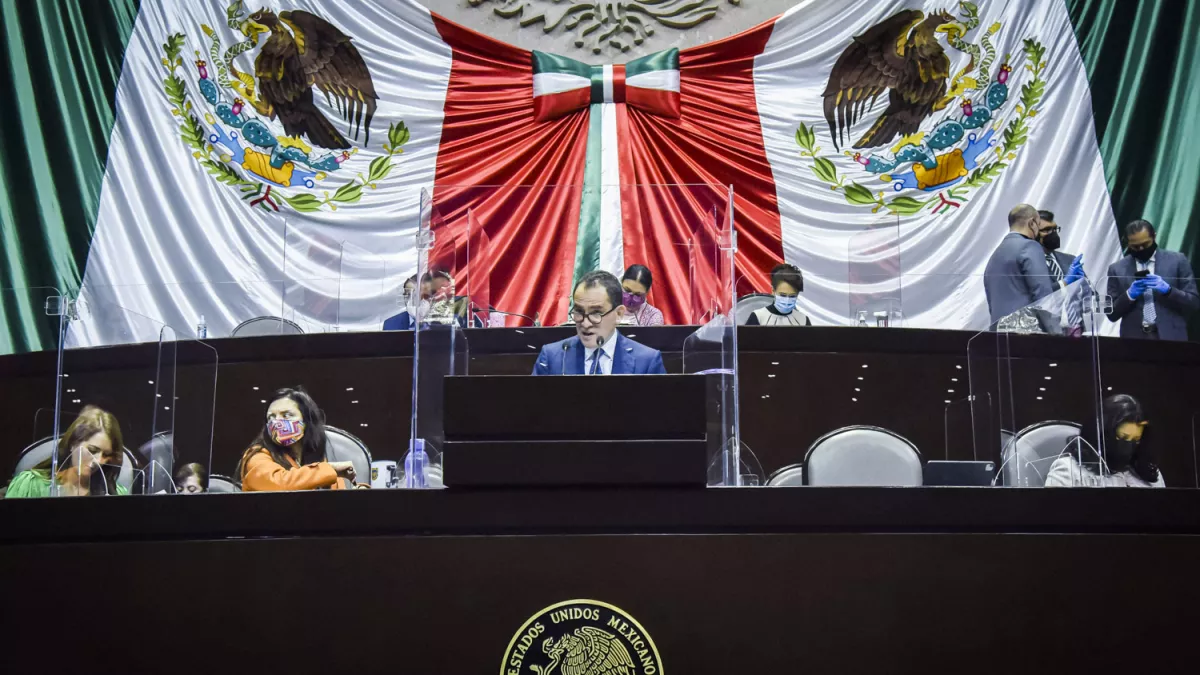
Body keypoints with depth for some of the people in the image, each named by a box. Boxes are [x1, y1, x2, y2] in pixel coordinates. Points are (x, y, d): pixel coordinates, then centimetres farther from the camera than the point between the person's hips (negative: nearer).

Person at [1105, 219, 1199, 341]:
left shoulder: (1177, 261, 4)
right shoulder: (1117, 269, 7)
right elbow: (1111, 314, 5)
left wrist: (1168, 290, -15)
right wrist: (1129, 295, -12)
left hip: (1170, 338, -1)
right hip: (1133, 340, 1)